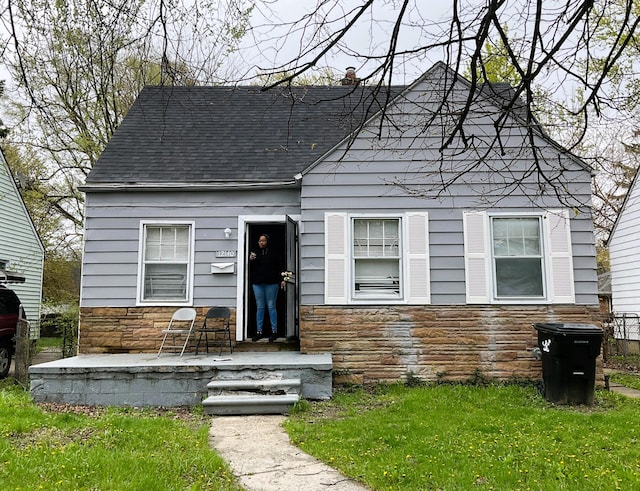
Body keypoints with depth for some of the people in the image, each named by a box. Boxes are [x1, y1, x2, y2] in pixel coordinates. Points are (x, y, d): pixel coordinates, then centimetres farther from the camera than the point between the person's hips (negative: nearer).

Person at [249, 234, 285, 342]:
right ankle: (259, 331, 11)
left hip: (271, 283, -3)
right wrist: (250, 260, -7)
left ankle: (274, 331, 6)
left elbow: (279, 267, 2)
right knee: (260, 307, 7)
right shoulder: (255, 253, 10)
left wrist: (282, 280, -7)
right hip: (257, 283, 3)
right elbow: (250, 269, 10)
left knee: (271, 307, 1)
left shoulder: (273, 253, 3)